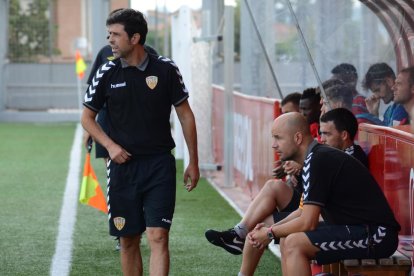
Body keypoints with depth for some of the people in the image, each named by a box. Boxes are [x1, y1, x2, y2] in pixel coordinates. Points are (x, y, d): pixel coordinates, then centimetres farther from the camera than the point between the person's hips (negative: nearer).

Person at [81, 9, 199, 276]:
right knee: (128, 239, 7)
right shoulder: (107, 73, 1)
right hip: (123, 166, 2)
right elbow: (87, 117, 11)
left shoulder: (166, 69, -3)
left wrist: (193, 163, 5)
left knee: (158, 237, -10)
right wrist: (110, 146, -6)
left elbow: (185, 115, 5)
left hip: (160, 165, -2)